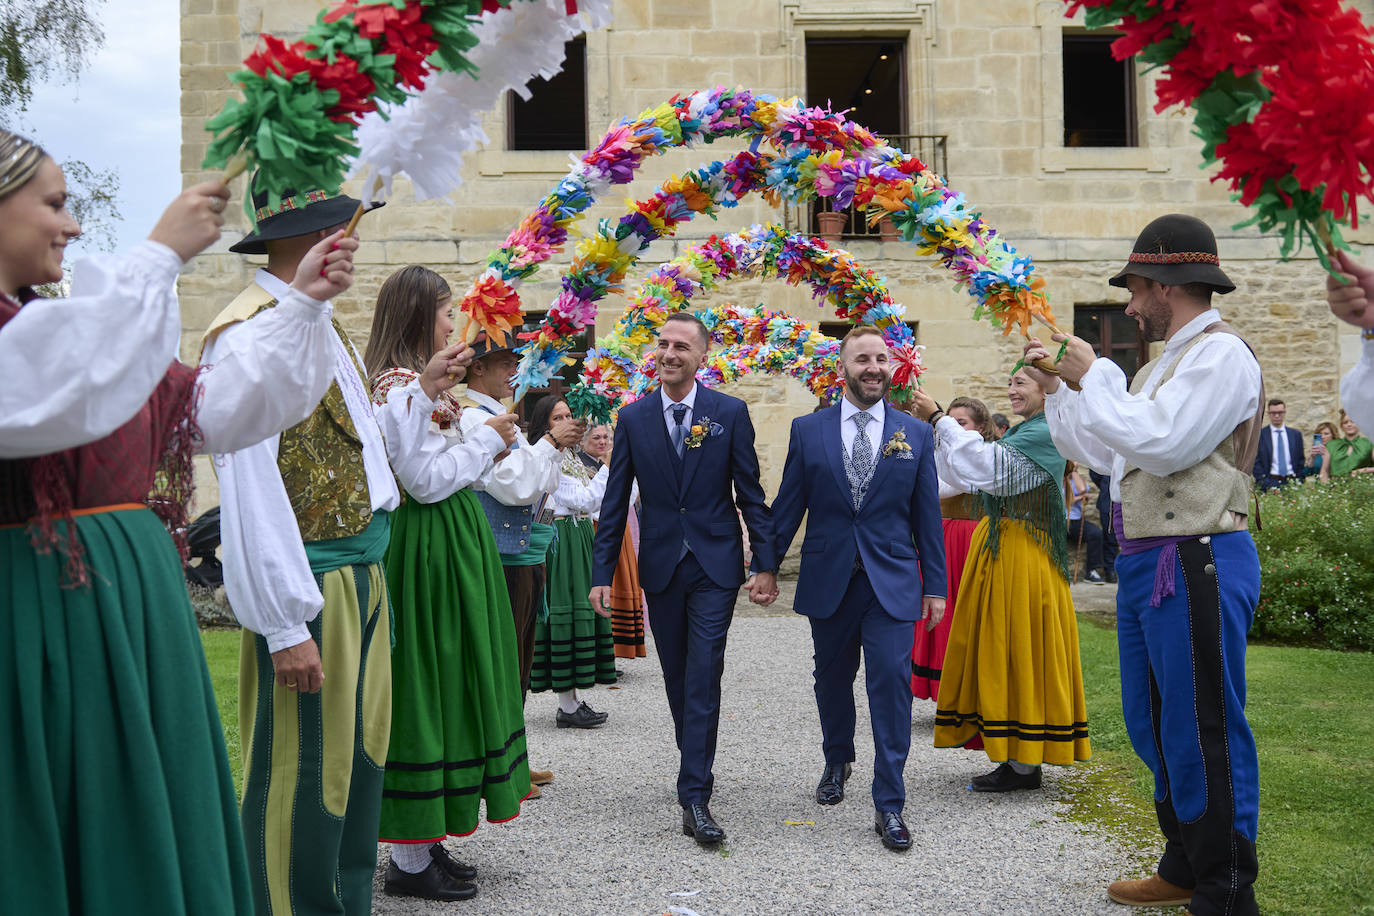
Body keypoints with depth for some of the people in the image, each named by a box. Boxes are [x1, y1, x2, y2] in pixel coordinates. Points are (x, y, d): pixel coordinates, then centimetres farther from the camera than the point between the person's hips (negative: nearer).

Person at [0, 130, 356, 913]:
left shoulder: (78, 324, 16)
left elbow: (216, 408, 17)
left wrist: (305, 305, 12)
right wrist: (160, 256, -25)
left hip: (138, 609, 8)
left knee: (149, 828, 12)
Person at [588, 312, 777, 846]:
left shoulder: (730, 413, -1)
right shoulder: (633, 418, 4)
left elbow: (751, 494, 1)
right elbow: (615, 501, 6)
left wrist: (766, 564, -5)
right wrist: (601, 572, 2)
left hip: (715, 566, -2)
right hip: (660, 566, 3)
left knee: (703, 679, -8)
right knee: (678, 679, 12)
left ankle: (695, 798, -8)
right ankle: (696, 768, 29)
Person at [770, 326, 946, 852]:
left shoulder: (915, 434, 4)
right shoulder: (807, 430, 4)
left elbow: (927, 516, 6)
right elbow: (788, 506, 7)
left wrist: (935, 586, 4)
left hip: (891, 581, -1)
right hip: (827, 580, 1)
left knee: (891, 682, -9)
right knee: (832, 679, 15)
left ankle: (889, 806, -2)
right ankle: (837, 761, 42)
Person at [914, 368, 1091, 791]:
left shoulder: (1045, 435, -12)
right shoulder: (1020, 433, 17)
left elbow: (986, 465, -23)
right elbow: (969, 479, 17)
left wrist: (940, 419, -18)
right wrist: (936, 426, 10)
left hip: (1024, 557, -9)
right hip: (1000, 548, 9)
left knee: (1018, 648, -6)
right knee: (1003, 649, 11)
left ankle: (1024, 765, 1)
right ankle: (1017, 756, 17)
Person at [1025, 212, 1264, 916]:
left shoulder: (1220, 352, -11)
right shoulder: (1165, 363, 19)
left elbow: (1160, 444, -23)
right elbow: (1102, 452, 26)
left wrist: (1095, 376, -12)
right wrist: (1057, 389, 21)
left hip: (1197, 565, -10)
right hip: (1146, 565, 10)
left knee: (1204, 735, -5)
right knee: (1153, 726, 18)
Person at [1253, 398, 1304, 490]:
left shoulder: (1296, 434, 16)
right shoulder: (1260, 435, 5)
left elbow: (1300, 461, 17)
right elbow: (1256, 462, 1)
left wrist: (1299, 481, 6)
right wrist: (1263, 483, -9)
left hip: (1292, 481, 3)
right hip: (1270, 482, -3)